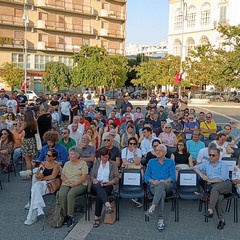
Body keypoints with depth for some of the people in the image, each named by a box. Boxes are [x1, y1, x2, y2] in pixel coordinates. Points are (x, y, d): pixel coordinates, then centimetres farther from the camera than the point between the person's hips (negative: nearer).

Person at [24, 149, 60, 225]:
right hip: (41, 183, 6)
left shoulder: (56, 165, 0)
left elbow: (53, 176, -12)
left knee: (37, 186, -31)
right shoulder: (43, 163, 17)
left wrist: (43, 178, -7)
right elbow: (37, 175, 10)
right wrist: (38, 176, -12)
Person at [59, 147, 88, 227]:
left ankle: (70, 216, -22)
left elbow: (84, 177, -6)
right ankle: (64, 215, -15)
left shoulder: (83, 163, 3)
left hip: (79, 184, -4)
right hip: (66, 184, 4)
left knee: (70, 194, -34)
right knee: (62, 195, -28)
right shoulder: (67, 163, 19)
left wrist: (75, 183, -17)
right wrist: (67, 181, -9)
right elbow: (62, 176, 13)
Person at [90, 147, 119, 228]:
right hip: (96, 185, 2)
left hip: (108, 185, -1)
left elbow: (116, 178, 4)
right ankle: (108, 205, -58)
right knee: (98, 187, -37)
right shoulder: (96, 163, 22)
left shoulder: (113, 164, 13)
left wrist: (107, 183, -13)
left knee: (99, 195, -33)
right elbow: (91, 175, 13)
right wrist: (95, 181, -10)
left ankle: (97, 218, -30)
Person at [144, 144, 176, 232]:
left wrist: (165, 181, -15)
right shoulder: (151, 162, 21)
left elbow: (173, 177, 6)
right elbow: (146, 176, 13)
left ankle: (152, 207, -49)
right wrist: (153, 181, -10)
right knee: (162, 193, -36)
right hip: (154, 186, 1)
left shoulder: (170, 162, 18)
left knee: (161, 184, -39)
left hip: (166, 186, 0)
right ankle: (160, 219, -39)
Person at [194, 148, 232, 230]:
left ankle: (210, 210, -42)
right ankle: (221, 219, -27)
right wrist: (202, 174, 8)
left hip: (225, 184, -2)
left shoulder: (222, 165, 9)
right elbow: (195, 167, 25)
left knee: (215, 189, -36)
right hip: (213, 186, 2)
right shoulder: (206, 164, 23)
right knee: (218, 197, -32)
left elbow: (223, 178, -4)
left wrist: (210, 180, -1)